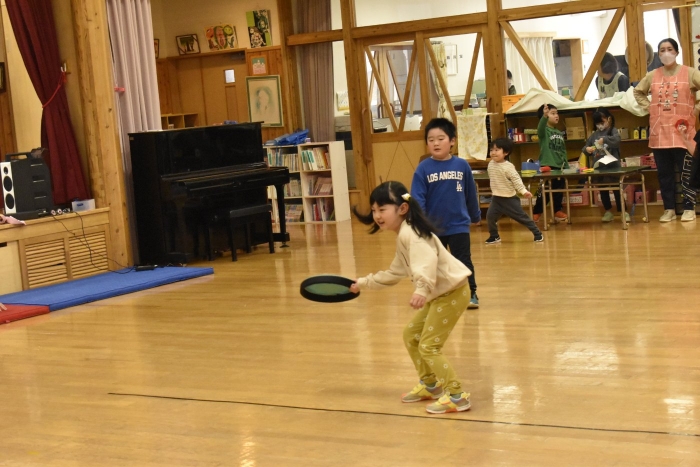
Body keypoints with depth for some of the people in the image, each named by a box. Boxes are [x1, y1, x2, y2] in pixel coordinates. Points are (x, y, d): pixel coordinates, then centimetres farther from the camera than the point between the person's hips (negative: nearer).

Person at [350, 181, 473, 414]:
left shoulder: (410, 233, -20)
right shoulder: (403, 236, 13)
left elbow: (427, 260, -39)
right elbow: (395, 273, 24)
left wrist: (422, 289, -54)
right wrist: (364, 283, 28)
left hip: (452, 291, -11)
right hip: (439, 293, 11)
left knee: (428, 346, -10)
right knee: (410, 335, 19)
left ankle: (456, 396, -3)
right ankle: (430, 385, 32)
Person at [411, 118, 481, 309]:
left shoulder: (462, 166, -5)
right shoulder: (423, 168, -9)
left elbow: (471, 194, 6)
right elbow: (417, 199, -11)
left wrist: (475, 216, 15)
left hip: (459, 225, 0)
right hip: (433, 227, 0)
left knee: (463, 261, 4)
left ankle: (471, 294, 17)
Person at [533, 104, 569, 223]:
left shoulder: (560, 133, 15)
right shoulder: (544, 131, -6)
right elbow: (540, 127, -33)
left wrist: (567, 167, 17)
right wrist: (545, 116, -52)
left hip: (559, 166, 7)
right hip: (547, 166, -7)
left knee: (559, 190, 11)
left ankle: (557, 210, 25)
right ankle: (536, 212, 7)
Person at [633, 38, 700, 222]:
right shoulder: (652, 76, 8)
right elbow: (638, 92, 23)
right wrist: (648, 107, 10)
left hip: (682, 131, -4)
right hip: (659, 132, 4)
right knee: (664, 173, 7)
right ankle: (669, 209, 15)